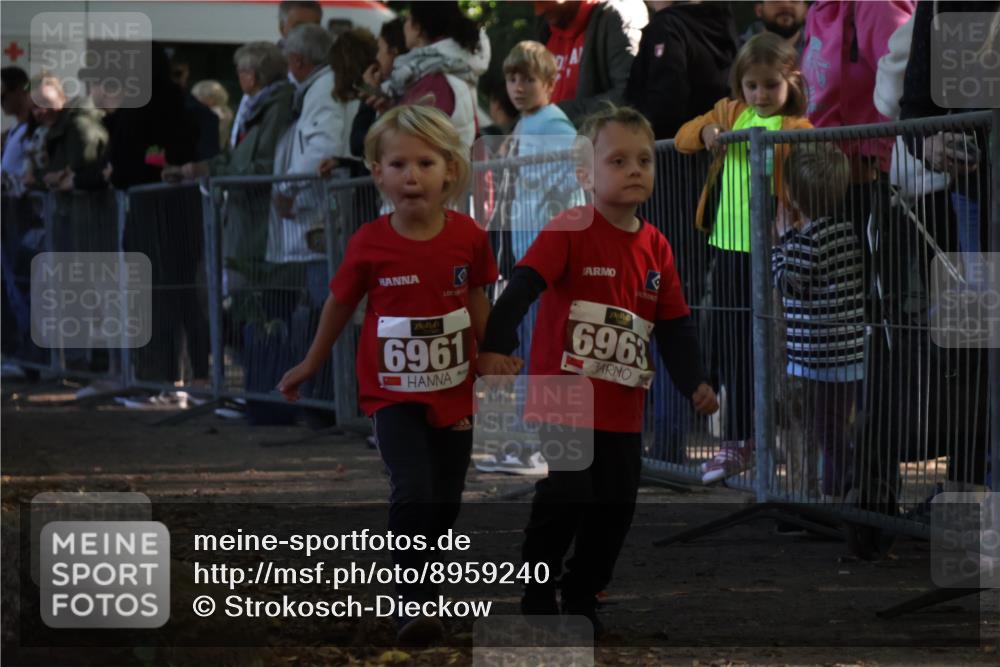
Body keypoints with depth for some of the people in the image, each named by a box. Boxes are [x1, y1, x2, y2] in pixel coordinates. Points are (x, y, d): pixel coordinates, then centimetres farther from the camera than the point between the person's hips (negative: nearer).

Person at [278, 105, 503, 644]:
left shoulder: (468, 237, -10)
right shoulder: (370, 244, -13)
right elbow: (340, 304, 3)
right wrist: (311, 365, 15)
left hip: (454, 392, 3)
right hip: (394, 394, -3)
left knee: (446, 500, 13)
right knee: (413, 492, -20)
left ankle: (422, 575, 37)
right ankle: (413, 603, -16)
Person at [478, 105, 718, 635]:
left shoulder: (656, 247, 7)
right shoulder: (570, 231, -11)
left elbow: (673, 324, 12)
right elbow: (522, 288, -20)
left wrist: (694, 382, 1)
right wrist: (496, 345, -34)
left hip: (623, 411, 6)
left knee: (615, 509, 7)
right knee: (564, 501, -9)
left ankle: (582, 595, 24)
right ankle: (537, 591, 11)